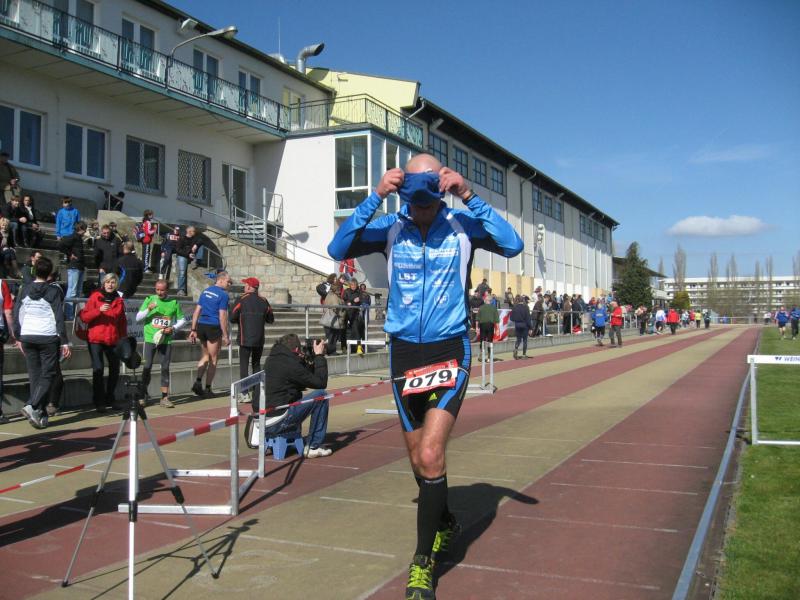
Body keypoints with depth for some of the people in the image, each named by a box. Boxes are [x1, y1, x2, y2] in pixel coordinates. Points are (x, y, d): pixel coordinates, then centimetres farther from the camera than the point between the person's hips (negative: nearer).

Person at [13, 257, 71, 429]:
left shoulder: (25, 290, 6)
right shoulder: (53, 291, -6)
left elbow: (16, 315, 8)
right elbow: (59, 318, -10)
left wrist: (19, 337, 17)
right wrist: (64, 342, -8)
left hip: (27, 337, 4)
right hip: (48, 337, -4)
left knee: (35, 376, 11)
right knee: (47, 375, 1)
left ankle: (40, 415, 13)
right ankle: (32, 406, -19)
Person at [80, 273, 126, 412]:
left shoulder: (119, 300, 12)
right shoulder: (95, 297, 1)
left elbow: (122, 322, 15)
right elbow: (84, 317, -7)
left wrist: (124, 339, 9)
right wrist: (99, 310, -21)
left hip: (113, 340, 4)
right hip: (96, 340, -4)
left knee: (115, 370, 7)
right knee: (98, 369, -10)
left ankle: (109, 399, 22)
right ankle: (99, 402, -3)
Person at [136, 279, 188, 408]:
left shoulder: (174, 303, 4)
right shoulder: (149, 300, 4)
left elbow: (182, 320, 12)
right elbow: (138, 318, 2)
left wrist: (173, 328, -6)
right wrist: (148, 309, -15)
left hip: (166, 340, 1)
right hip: (150, 338, 0)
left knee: (165, 367, 1)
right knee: (147, 366, -1)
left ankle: (164, 397, 6)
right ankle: (143, 395, 13)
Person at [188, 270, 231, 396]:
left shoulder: (205, 291, 12)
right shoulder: (223, 295, -10)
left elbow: (197, 311, 10)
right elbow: (222, 317, -15)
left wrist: (193, 330, 12)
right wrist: (225, 336, -11)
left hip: (201, 325, 6)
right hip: (214, 327, -6)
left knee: (206, 355, 21)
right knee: (213, 359, 7)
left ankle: (198, 381, 4)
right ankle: (207, 388, 10)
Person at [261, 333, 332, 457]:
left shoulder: (271, 360, 13)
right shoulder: (290, 364, -13)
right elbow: (321, 383, -8)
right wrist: (319, 356, 2)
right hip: (276, 423, -9)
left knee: (297, 395, 33)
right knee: (321, 395, -2)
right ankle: (314, 446, 3)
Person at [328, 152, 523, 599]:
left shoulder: (463, 224, -5)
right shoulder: (390, 226, -2)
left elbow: (513, 246, -19)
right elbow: (338, 249, -13)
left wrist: (469, 196, -22)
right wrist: (375, 198, -20)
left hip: (449, 352, -3)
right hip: (404, 352, 3)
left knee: (430, 456, -16)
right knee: (419, 459, 14)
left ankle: (423, 562, 2)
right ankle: (445, 523, 42)